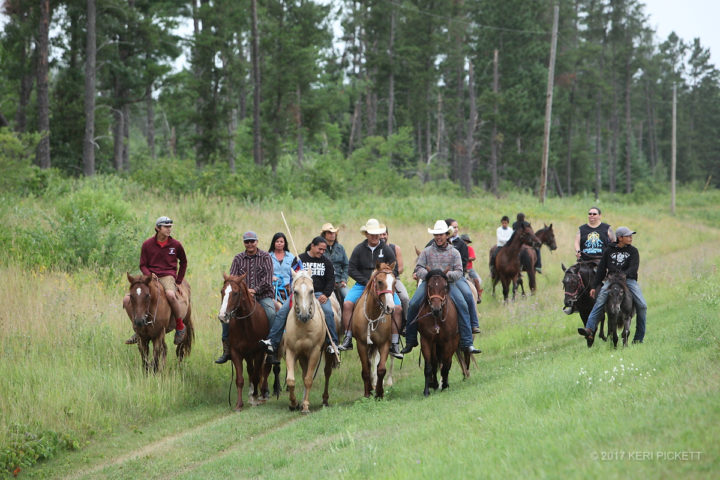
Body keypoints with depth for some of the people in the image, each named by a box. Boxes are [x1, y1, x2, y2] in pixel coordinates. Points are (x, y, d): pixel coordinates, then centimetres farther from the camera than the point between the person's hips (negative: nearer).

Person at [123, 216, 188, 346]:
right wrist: (149, 275, -13)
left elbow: (183, 262, 19)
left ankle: (180, 326, -18)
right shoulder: (147, 245, 3)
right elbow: (143, 265, 9)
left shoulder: (175, 245, 3)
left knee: (170, 295, -39)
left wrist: (178, 281, 11)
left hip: (168, 276, -3)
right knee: (127, 300, -13)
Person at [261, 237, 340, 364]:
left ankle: (332, 344, -19)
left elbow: (331, 280, 11)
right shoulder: (300, 259, 10)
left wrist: (325, 294, -7)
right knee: (282, 312, -20)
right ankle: (272, 342, -22)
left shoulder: (326, 262, 13)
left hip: (319, 294, 0)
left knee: (328, 311, -29)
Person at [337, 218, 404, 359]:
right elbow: (351, 270, 0)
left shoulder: (387, 250, 2)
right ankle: (348, 339, -15)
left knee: (397, 308, -20)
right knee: (347, 304, -24)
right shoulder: (359, 249, 2)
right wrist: (367, 282, -10)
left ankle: (394, 344, -13)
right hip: (362, 285, 0)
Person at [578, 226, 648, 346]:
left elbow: (634, 267, -7)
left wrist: (625, 274, -28)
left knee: (642, 306, -16)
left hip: (629, 280, 0)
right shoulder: (609, 250, 11)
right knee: (599, 303, -24)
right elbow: (601, 269, 13)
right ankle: (589, 330, -37)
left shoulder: (633, 251, 10)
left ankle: (638, 338, -7)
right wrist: (594, 287, 8)